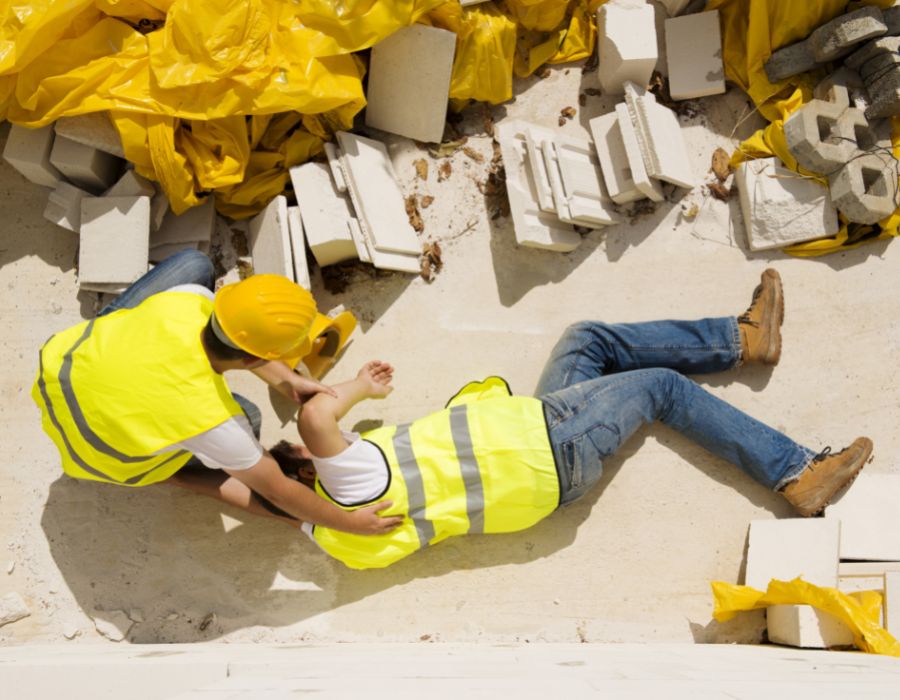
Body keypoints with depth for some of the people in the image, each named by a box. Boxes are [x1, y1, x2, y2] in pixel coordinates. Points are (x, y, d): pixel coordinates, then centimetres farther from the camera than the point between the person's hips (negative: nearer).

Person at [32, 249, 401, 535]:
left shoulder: (187, 300, -30)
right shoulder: (210, 419, -38)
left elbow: (233, 335, -4)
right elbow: (279, 494, -24)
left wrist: (285, 380, -5)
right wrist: (350, 522, -13)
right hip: (96, 452, -4)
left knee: (195, 263, 3)